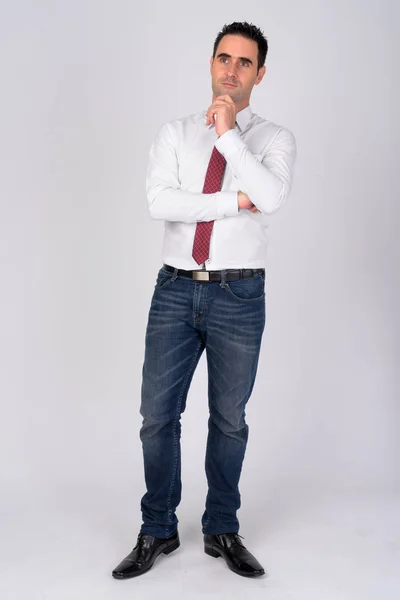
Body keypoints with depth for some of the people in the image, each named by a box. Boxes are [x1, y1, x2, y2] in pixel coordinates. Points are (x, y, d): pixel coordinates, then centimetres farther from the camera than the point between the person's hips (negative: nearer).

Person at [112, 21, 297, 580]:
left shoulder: (275, 139, 3)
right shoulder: (175, 134, 7)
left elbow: (271, 197, -18)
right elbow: (159, 202, -10)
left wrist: (227, 132, -17)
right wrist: (235, 201, -12)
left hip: (239, 297, -1)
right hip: (175, 291, 2)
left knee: (229, 419, 10)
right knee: (158, 415, 5)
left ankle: (222, 530, 28)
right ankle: (158, 531, 23)